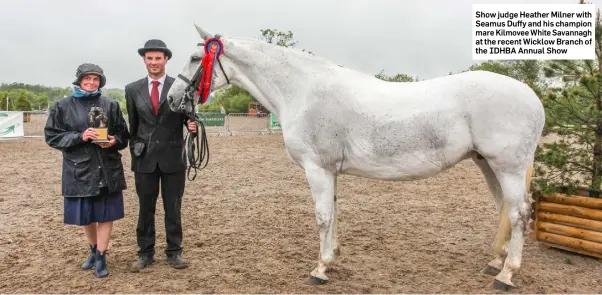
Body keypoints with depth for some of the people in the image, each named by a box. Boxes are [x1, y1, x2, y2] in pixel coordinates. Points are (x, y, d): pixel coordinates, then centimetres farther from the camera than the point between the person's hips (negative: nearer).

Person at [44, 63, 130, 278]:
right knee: (84, 215, 12)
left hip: (108, 168, 0)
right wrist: (79, 137, -16)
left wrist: (114, 141, -15)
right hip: (79, 169, 0)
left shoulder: (111, 105, 3)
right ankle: (94, 250, 35)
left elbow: (123, 134, 8)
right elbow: (52, 136, -1)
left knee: (106, 214, 3)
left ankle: (101, 257, 16)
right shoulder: (63, 106, 0)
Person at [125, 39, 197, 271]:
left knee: (173, 208, 8)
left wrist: (192, 125, -24)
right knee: (145, 208, 11)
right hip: (145, 158, 2)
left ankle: (174, 252, 20)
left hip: (173, 156, -1)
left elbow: (188, 117, -2)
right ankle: (145, 253, 24)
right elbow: (132, 125, 10)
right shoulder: (132, 89, 4)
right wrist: (134, 149, 9)